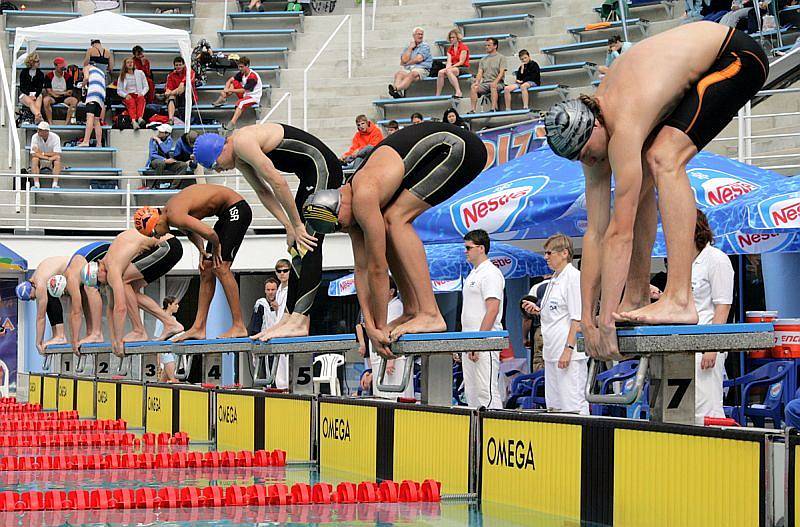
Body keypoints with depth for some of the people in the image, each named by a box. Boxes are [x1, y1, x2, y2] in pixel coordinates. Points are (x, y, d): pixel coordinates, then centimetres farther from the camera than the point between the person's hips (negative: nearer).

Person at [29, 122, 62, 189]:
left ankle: (55, 184, -36)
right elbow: (33, 154, -20)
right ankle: (36, 184, -35)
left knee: (57, 159, -31)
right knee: (34, 159, -30)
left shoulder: (55, 137, -15)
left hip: (52, 162, 0)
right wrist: (48, 158, -28)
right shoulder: (35, 137, -13)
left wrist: (42, 153, -22)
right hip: (40, 161, 0)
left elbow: (57, 155, -21)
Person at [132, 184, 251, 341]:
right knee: (206, 270, 7)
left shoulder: (175, 216, -27)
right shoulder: (170, 209, 4)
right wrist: (202, 251, 5)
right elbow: (191, 231, 21)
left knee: (220, 268, -16)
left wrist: (215, 246, -14)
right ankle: (198, 328, 7)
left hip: (237, 210, -10)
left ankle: (239, 326, -15)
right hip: (226, 214, 10)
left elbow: (209, 233, -36)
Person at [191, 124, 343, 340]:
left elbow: (277, 182, -21)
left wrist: (296, 224, -14)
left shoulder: (243, 142, -20)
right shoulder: (239, 156, 11)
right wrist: (289, 225, 4)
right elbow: (263, 191, 14)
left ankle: (299, 321, -22)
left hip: (322, 167, -10)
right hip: (311, 176, 10)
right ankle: (291, 316, 8)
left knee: (308, 245, -16)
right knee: (298, 247, 8)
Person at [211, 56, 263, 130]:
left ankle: (232, 123, -49)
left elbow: (243, 90, -26)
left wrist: (230, 90, -26)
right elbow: (230, 80, 3)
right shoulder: (242, 73, 0)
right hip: (245, 94, 9)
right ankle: (222, 99, -8)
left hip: (254, 97, -9)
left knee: (241, 103, -37)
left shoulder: (252, 77, -24)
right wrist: (225, 90, -14)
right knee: (233, 83, 3)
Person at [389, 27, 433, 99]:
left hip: (420, 69, -4)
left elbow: (419, 59, -3)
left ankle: (396, 89, -64)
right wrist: (410, 47, 8)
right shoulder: (407, 47, 23)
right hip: (407, 69, 4)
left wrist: (406, 63, 7)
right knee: (398, 74, -30)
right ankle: (398, 93, -61)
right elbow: (404, 60, 6)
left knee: (412, 74, -38)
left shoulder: (425, 46, 11)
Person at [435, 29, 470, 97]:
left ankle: (458, 92, -42)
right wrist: (447, 68, -16)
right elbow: (449, 62, 6)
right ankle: (438, 95, -25)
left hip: (464, 68, -6)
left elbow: (461, 62, -10)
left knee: (449, 71, -36)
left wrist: (450, 67, -18)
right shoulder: (450, 49, 17)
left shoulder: (463, 47, -4)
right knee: (441, 72, -22)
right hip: (453, 68, 6)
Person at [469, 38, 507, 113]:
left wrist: (495, 82, -23)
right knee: (473, 87, -25)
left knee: (493, 86, -40)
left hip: (498, 83, -4)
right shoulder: (483, 60, 20)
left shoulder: (501, 58, 6)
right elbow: (480, 73, 11)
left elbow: (502, 72, -6)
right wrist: (477, 82, -11)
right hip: (485, 83, 4)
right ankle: (473, 109, -31)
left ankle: (494, 109, -46)